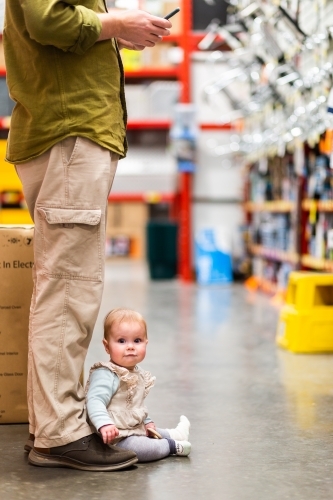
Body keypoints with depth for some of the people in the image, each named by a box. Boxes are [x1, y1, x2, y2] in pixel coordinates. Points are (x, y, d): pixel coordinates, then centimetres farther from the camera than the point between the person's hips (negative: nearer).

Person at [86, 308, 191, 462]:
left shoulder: (138, 373, 11)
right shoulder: (105, 375, -23)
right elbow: (95, 401, -35)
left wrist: (147, 421, 26)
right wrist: (104, 424, -48)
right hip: (115, 438, -10)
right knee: (136, 446, -27)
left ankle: (174, 434, 52)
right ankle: (173, 445, -7)